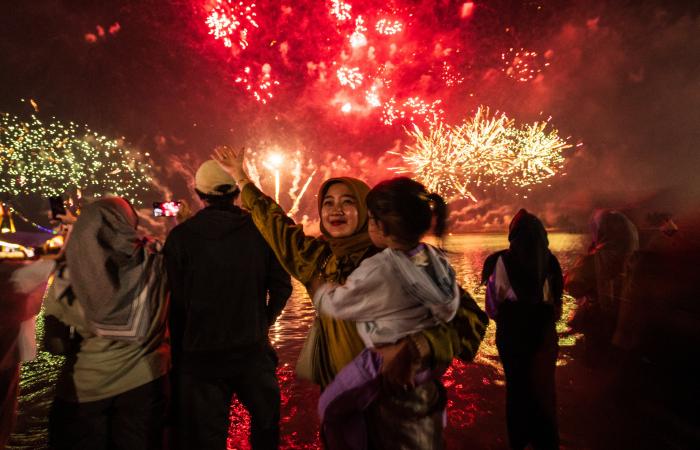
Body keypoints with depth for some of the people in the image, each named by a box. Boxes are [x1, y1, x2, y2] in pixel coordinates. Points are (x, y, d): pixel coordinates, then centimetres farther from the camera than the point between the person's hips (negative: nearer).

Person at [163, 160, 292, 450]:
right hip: (253, 350, 1)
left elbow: (176, 301, -11)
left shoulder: (180, 236, -10)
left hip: (201, 355, -1)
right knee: (266, 422, 25)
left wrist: (179, 347, 5)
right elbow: (281, 286, -4)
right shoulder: (261, 229, -6)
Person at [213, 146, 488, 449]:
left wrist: (412, 349, -37)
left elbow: (469, 316, -21)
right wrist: (240, 177, 24)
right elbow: (276, 224, 15)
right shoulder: (320, 259, -1)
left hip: (400, 403, -5)